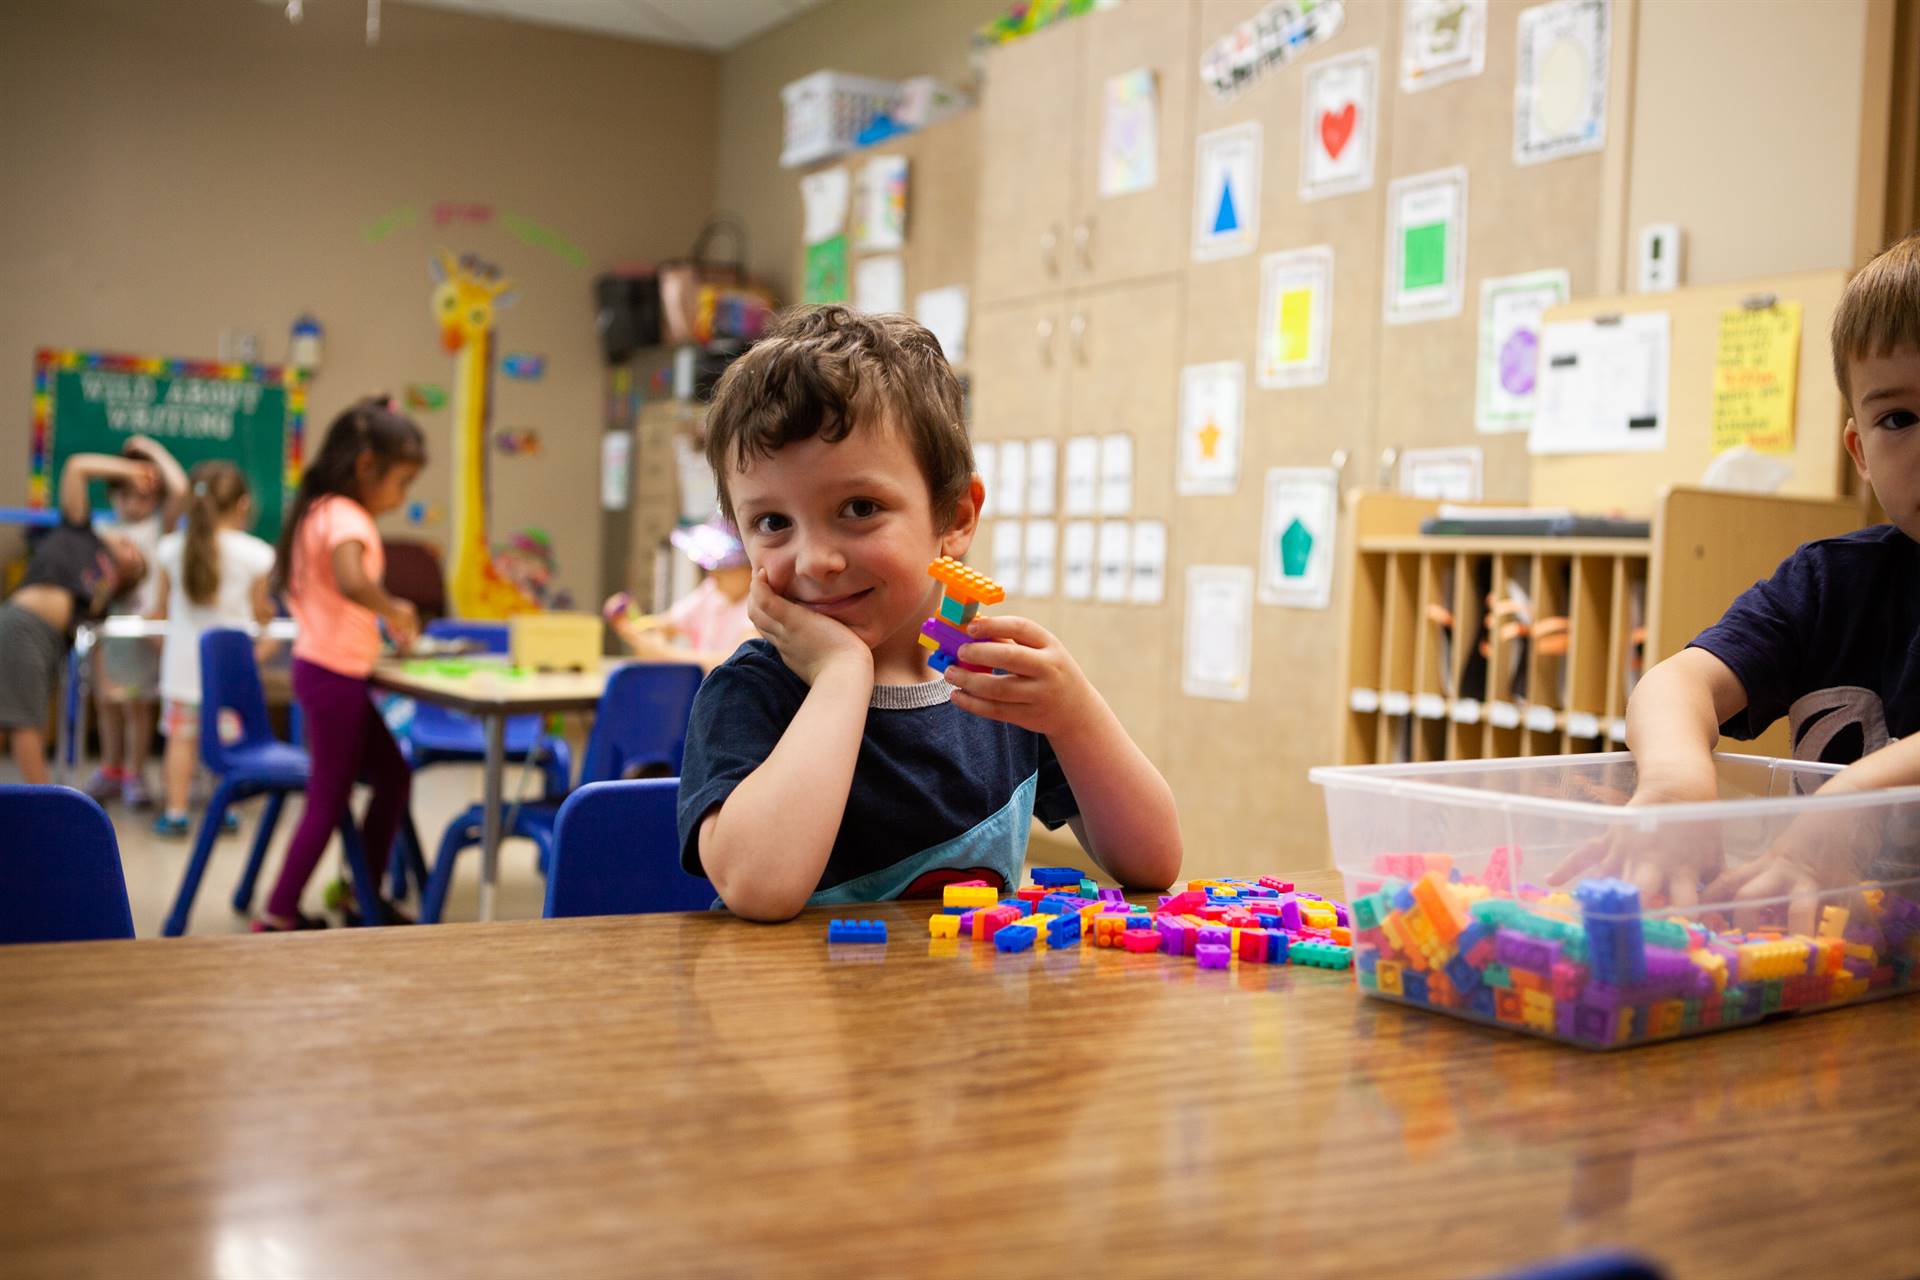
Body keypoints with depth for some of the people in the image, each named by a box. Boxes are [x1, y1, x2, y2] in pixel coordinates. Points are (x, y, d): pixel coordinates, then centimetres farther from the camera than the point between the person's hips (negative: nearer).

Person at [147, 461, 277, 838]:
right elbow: (260, 613, 2)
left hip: (184, 655, 1)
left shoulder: (170, 549, -2)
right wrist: (269, 609, 24)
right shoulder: (255, 554, -8)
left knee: (182, 735, 9)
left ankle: (175, 811, 10)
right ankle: (226, 810, 15)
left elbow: (161, 609, 5)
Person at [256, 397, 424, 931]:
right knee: (329, 799, -1)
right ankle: (278, 916, 7)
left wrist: (381, 622, 10)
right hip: (337, 674, -10)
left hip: (320, 665, 10)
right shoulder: (347, 518, -19)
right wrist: (395, 611, -20)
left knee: (393, 776, 16)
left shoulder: (318, 511, 12)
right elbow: (351, 582, -38)